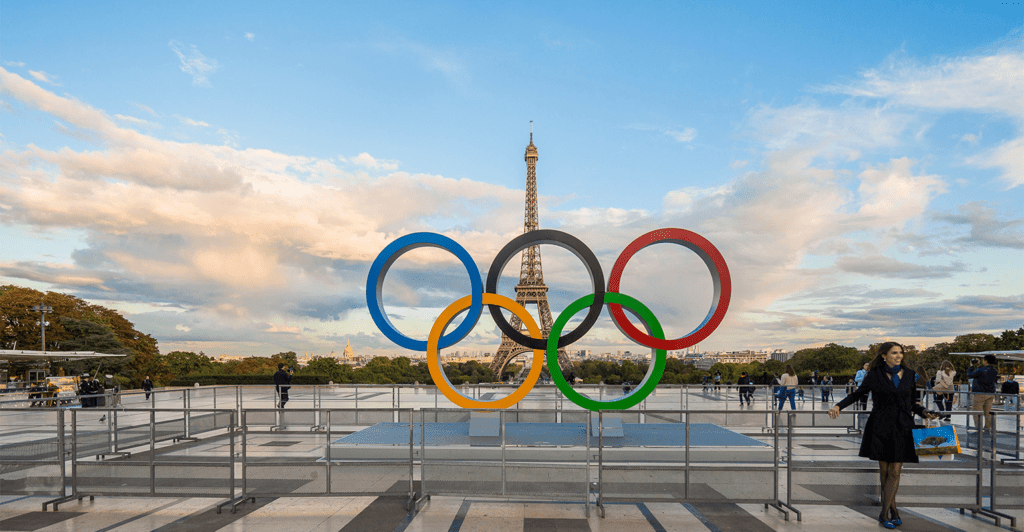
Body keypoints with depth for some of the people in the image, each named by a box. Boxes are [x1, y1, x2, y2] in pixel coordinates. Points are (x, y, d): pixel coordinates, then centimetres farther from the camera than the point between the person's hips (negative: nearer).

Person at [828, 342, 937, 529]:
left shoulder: (909, 375, 7)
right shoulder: (875, 375, 0)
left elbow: (913, 402, 16)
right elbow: (857, 394, 8)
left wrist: (925, 413, -3)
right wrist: (838, 406, -5)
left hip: (902, 428, 2)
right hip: (880, 427, -2)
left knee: (895, 472, -2)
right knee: (884, 470, 4)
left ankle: (884, 513, 4)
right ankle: (893, 509, 18)